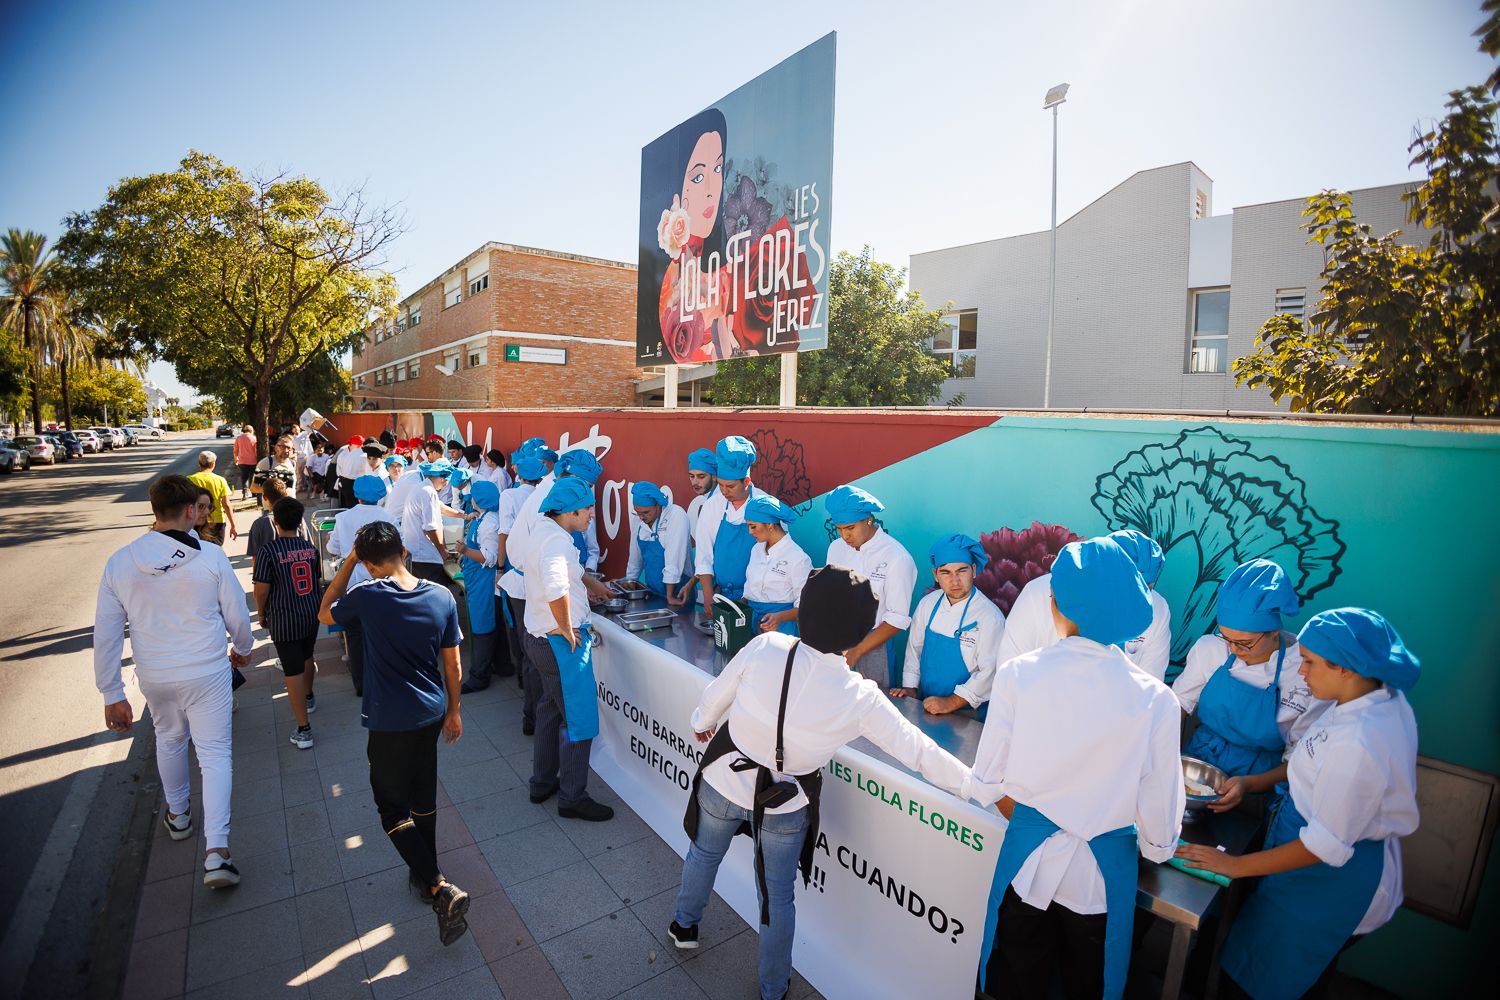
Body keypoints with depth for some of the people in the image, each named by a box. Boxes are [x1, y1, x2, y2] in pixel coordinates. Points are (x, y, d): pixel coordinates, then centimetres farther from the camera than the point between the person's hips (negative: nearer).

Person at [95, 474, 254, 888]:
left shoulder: (119, 563, -7)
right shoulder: (211, 557, -16)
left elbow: (106, 635, -3)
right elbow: (237, 616, -6)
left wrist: (112, 694, 5)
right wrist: (243, 648, 15)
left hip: (154, 678, 4)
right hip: (207, 673, -3)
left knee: (169, 739, 28)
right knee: (215, 754, 4)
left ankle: (178, 815, 48)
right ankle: (216, 852, -1)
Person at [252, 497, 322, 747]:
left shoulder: (268, 550, -16)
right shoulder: (310, 547, -1)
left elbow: (261, 588, -14)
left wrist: (261, 613, 3)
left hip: (283, 620, -5)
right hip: (312, 614, 5)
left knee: (293, 671, 0)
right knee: (307, 657, 28)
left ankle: (303, 730, 2)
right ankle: (308, 698, 52)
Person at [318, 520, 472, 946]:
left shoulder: (367, 597, -19)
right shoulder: (442, 597, -8)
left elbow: (324, 613, 5)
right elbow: (452, 664, 0)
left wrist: (348, 562, 2)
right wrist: (454, 710, 13)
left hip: (389, 722, -4)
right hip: (431, 715, 5)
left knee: (393, 808, 9)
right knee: (423, 797, 22)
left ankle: (441, 890, -2)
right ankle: (424, 875, 40)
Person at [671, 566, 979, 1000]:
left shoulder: (765, 647, -26)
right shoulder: (861, 699, -24)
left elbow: (717, 694, -10)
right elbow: (918, 751, -14)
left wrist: (702, 721, 12)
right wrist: (978, 786, 0)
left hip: (724, 779, 2)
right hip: (786, 806, -1)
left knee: (704, 851, 31)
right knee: (778, 896, 22)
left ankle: (684, 925, 57)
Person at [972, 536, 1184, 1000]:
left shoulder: (1017, 674, -19)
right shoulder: (1155, 699, -20)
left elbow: (990, 779, -11)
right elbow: (1159, 807, -10)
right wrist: (1157, 850, 12)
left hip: (1028, 857, 0)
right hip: (1101, 873, 0)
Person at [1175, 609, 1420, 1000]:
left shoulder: (1358, 744, -37)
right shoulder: (1382, 696, -9)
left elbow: (1326, 845, -27)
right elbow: (1318, 762, 6)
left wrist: (1238, 865, -19)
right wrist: (1254, 782, 2)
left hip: (1333, 879, -8)